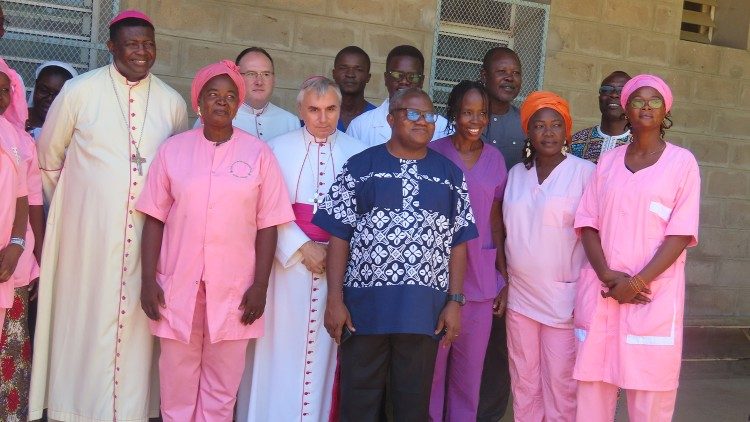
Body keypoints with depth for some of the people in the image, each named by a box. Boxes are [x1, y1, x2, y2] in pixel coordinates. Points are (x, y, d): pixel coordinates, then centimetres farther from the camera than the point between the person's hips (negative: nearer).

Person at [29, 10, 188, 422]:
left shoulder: (172, 102, 4)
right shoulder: (79, 91, -2)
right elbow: (48, 158, 7)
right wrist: (72, 203, 12)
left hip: (146, 233, 2)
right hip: (87, 231, -2)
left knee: (135, 321, 7)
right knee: (84, 319, 5)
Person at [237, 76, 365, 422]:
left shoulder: (356, 153, 3)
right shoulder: (278, 149, 1)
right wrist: (303, 247, -13)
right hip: (288, 262, -1)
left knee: (325, 348, 7)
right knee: (282, 348, 4)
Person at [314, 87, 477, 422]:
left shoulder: (450, 174, 8)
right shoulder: (360, 167, 2)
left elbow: (458, 243, 7)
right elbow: (339, 237, 0)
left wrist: (455, 301, 0)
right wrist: (335, 300, -6)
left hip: (425, 307, 2)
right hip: (365, 302, -1)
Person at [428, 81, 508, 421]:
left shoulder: (495, 159, 6)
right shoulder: (434, 153, -3)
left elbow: (496, 221, 9)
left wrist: (504, 274, 5)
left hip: (480, 276, 3)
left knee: (470, 368, 12)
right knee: (432, 364, 4)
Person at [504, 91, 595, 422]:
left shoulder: (585, 172, -7)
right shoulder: (516, 173, 9)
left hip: (564, 298, -5)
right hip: (520, 296, 5)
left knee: (560, 382, 3)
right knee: (524, 381, 12)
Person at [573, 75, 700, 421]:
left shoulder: (682, 162, 2)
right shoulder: (608, 161, 12)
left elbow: (681, 233, -5)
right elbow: (588, 223, 6)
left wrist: (638, 282, -13)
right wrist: (608, 274, -10)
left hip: (654, 292, -3)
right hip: (600, 289, 3)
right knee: (591, 389, 4)